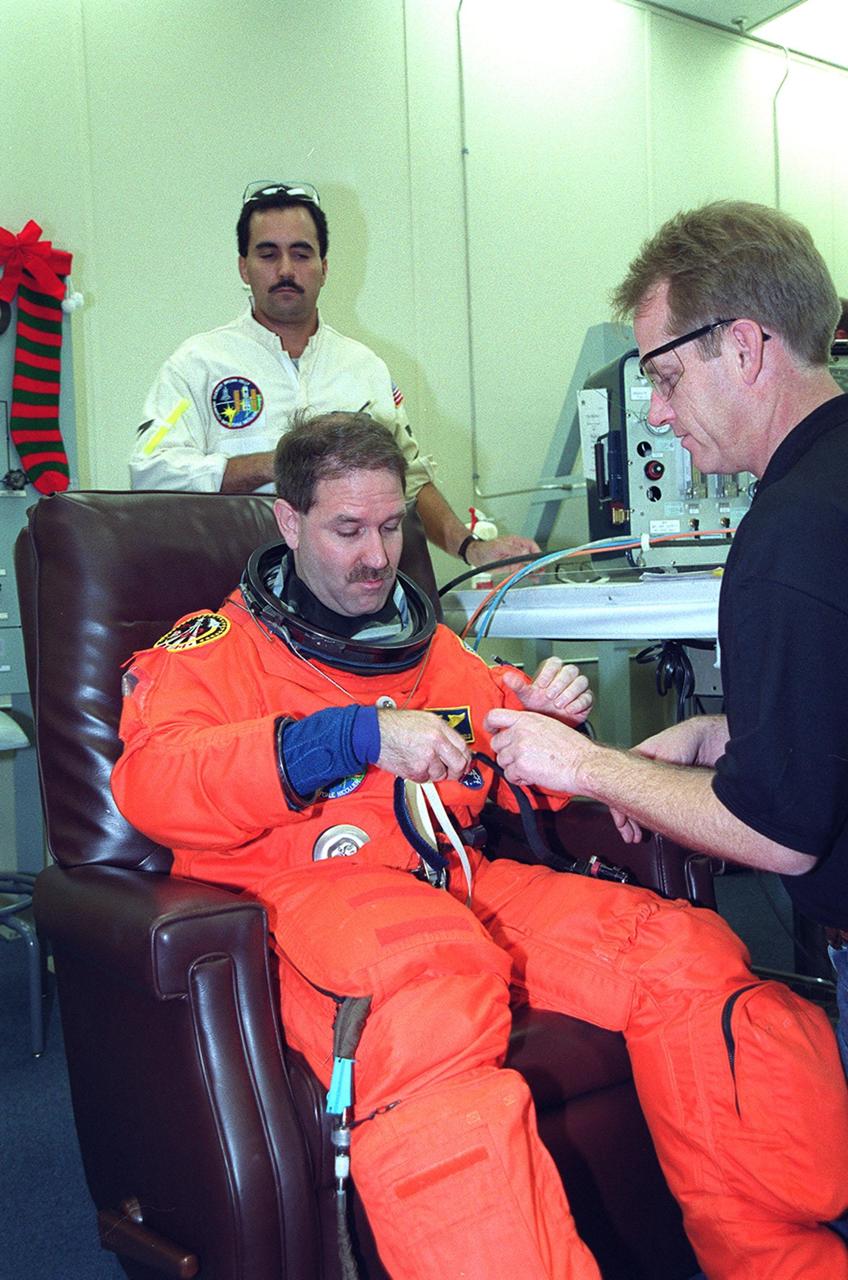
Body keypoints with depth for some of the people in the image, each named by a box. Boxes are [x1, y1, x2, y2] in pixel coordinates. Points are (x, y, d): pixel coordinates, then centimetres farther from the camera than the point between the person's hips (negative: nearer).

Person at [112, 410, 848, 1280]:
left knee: (683, 952, -20)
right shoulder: (212, 647, 13)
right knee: (425, 987, -40)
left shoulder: (431, 646, 27)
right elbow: (152, 784, -8)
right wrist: (353, 735, -18)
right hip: (301, 886, -4)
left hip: (456, 881, 5)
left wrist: (547, 720, 7)